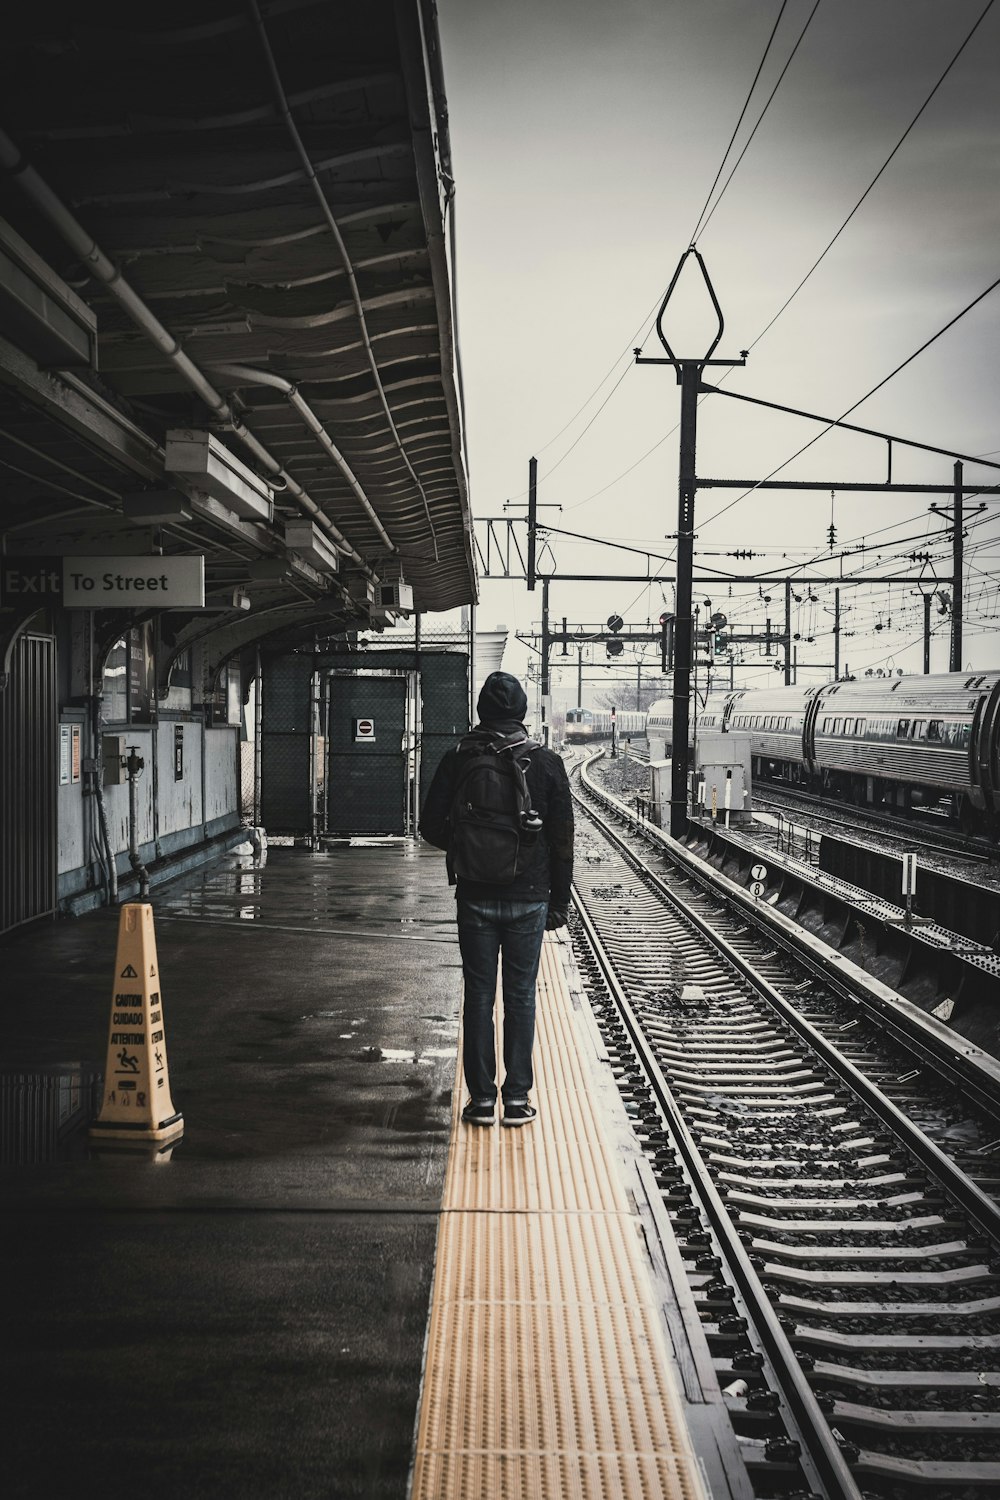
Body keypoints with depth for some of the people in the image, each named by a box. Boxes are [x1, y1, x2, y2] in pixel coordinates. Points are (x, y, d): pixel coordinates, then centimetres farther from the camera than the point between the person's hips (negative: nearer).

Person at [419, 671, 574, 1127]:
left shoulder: (457, 760, -4)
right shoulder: (546, 763, -3)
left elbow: (431, 825, -1)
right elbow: (562, 839, 0)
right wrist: (559, 901, 8)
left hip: (475, 898, 0)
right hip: (529, 900, 0)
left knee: (478, 997, 7)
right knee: (520, 997, 8)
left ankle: (482, 1098, 10)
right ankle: (517, 1098, 11)